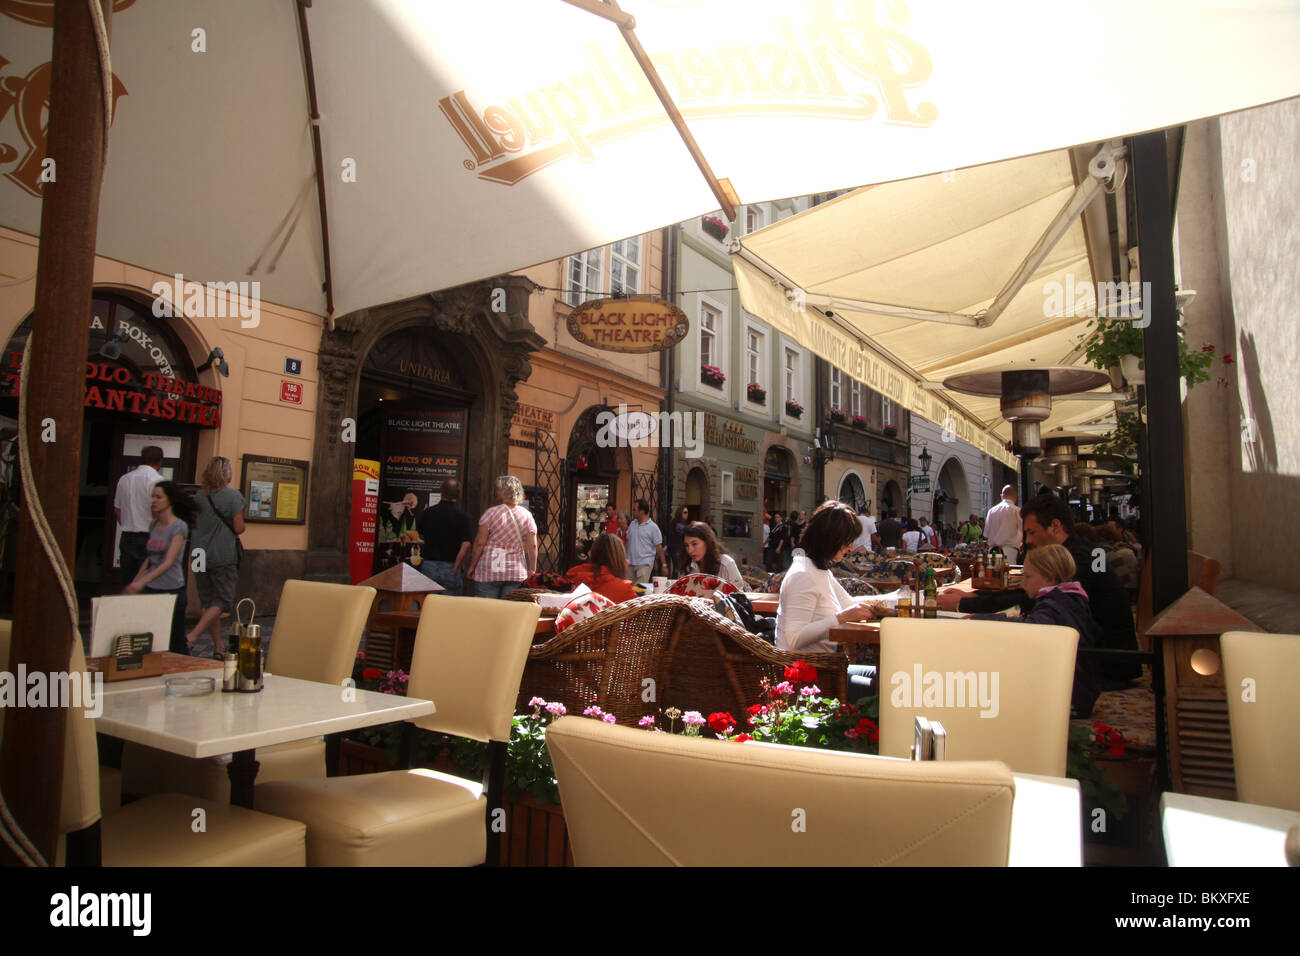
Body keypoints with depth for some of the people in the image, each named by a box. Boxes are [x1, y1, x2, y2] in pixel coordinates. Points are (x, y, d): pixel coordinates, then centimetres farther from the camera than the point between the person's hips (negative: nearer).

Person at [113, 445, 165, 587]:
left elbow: (117, 509, 16)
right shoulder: (157, 480, -12)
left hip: (127, 536, 6)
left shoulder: (124, 479, 9)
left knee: (126, 582, 12)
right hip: (148, 537, -6)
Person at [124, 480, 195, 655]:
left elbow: (169, 561, -19)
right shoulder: (154, 526, 10)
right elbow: (149, 559, 19)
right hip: (151, 589, 6)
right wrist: (134, 582, 16)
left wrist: (142, 581, -28)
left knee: (176, 642, 1)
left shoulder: (179, 526, -10)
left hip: (172, 590, -6)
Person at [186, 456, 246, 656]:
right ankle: (192, 636, -13)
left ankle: (219, 646, 17)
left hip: (200, 555, 6)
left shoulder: (197, 496, 6)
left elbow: (193, 525, 10)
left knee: (208, 601, 12)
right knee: (223, 600, 2)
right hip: (223, 556, -6)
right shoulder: (232, 495, -9)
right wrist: (241, 525, 10)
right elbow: (239, 528, -11)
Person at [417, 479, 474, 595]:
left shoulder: (427, 513, 2)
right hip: (449, 567, -3)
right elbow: (466, 545, -19)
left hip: (428, 566, 3)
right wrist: (455, 568, -11)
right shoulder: (463, 517, -10)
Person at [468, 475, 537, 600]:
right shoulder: (527, 516, 6)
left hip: (490, 571, -3)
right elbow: (532, 546, 2)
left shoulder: (491, 513, -4)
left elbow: (480, 543, -6)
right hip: (517, 573, 3)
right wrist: (532, 571, 7)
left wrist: (472, 566, 2)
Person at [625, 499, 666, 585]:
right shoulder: (632, 524, 12)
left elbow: (659, 547, -5)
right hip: (631, 564, 6)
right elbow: (627, 541, 15)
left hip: (645, 564, -5)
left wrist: (664, 564, -6)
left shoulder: (653, 527, -5)